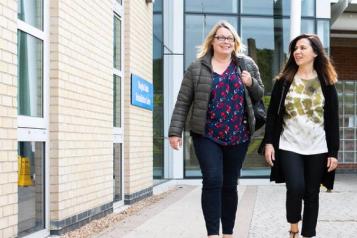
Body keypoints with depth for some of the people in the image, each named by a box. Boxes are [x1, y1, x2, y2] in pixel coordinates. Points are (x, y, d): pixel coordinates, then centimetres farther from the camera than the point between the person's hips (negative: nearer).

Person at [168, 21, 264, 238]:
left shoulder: (247, 65, 6)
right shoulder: (197, 68, 0)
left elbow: (260, 95, 13)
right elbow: (183, 102, 0)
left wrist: (251, 83, -8)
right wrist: (175, 131, -7)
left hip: (238, 136, 2)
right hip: (207, 136, -2)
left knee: (230, 185, 10)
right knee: (213, 181, -14)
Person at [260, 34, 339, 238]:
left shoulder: (326, 83, 4)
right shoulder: (284, 81, 4)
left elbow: (333, 119, 3)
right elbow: (273, 114, 4)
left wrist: (333, 152, -1)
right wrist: (269, 142, -5)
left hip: (317, 148, 1)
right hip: (289, 146, -1)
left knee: (312, 194, 5)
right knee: (296, 188, -16)